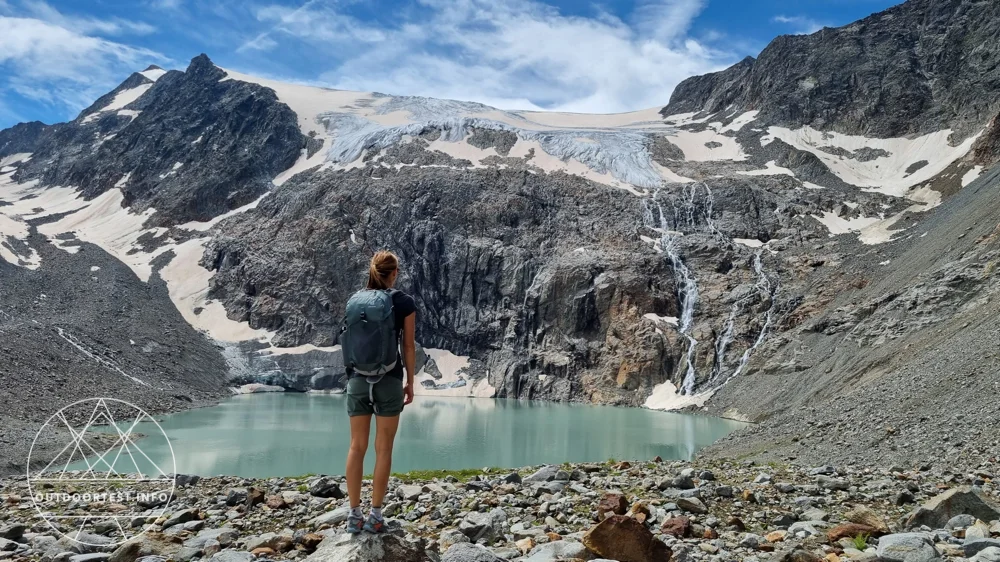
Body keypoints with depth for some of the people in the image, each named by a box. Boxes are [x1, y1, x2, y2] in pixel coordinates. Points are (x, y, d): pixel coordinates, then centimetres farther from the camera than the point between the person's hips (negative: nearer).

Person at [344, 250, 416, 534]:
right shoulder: (405, 301, -3)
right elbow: (408, 346, -3)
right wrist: (410, 382, 6)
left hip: (358, 378, 3)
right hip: (389, 380, -3)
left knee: (357, 446, 7)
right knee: (383, 449, 3)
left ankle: (354, 515, 10)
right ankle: (375, 516, 6)